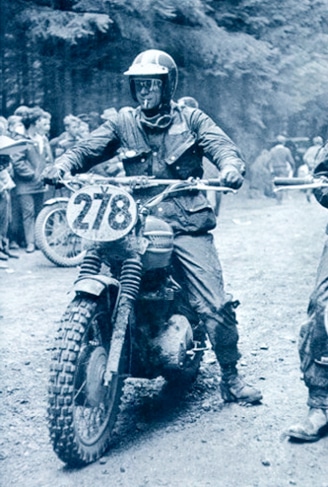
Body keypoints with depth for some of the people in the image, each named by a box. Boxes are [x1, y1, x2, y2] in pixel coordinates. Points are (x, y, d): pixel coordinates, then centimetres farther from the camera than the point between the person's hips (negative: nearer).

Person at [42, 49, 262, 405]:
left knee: (216, 305, -7)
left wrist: (231, 166, -27)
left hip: (187, 224, -1)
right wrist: (63, 164, -18)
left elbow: (222, 145, -2)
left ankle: (231, 377, 12)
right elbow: (88, 148, 4)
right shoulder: (123, 122, 14)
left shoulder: (191, 119, 10)